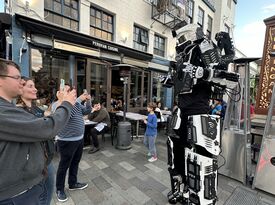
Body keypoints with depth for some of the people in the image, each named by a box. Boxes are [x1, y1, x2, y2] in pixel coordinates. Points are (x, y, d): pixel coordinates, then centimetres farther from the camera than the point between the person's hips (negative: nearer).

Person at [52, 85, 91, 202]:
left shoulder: (75, 102, 9)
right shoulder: (57, 104, -14)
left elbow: (87, 111, 9)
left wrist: (88, 101, -9)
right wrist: (79, 99, -31)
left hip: (79, 139, 7)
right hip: (67, 141, -7)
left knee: (75, 163, 21)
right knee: (64, 166, 11)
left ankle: (73, 184, 41)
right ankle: (59, 189, 33)